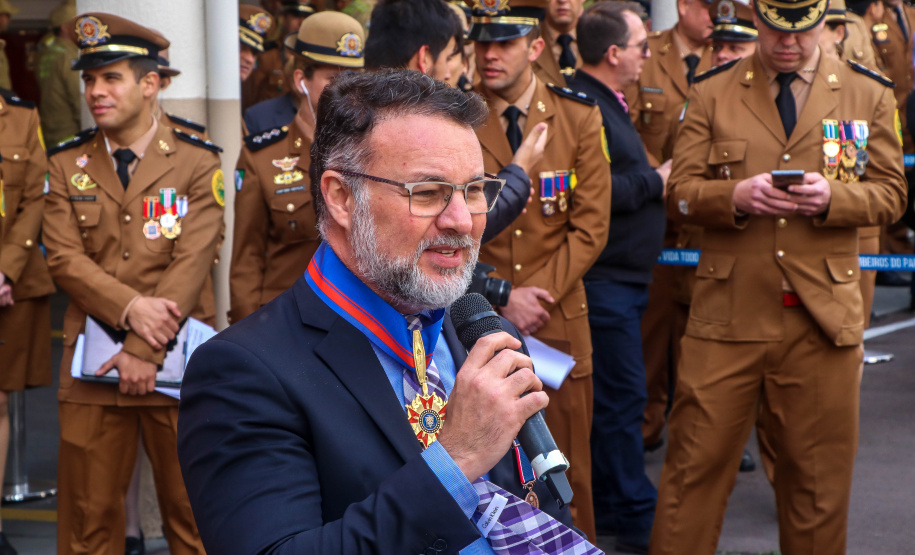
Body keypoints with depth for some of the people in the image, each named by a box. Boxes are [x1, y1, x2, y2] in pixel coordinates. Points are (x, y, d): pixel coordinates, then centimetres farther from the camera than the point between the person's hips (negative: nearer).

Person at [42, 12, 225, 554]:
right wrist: (129, 307, -16)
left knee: (191, 510, 5)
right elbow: (65, 256, -1)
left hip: (175, 361, -2)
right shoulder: (67, 165, 9)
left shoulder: (197, 162, 0)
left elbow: (192, 262, -8)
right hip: (92, 365, 2)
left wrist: (144, 351, -15)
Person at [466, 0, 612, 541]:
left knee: (566, 471, 5)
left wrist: (538, 295, -11)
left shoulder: (580, 117, 2)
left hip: (559, 320, 1)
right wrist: (499, 299, -11)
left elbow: (591, 227, -1)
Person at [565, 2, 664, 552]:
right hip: (606, 278, -10)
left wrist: (652, 180, 5)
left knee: (616, 395, 15)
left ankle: (608, 507, 24)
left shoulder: (609, 104, 17)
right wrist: (656, 181, -14)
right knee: (622, 394, -4)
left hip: (622, 277, 10)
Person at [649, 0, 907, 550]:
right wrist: (734, 196, -17)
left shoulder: (869, 94, 9)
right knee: (696, 464, 1)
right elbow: (679, 192, 4)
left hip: (823, 319, 1)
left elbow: (891, 194, 8)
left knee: (819, 476, 8)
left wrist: (833, 196, -13)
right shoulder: (712, 92, 7)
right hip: (728, 314, 0)